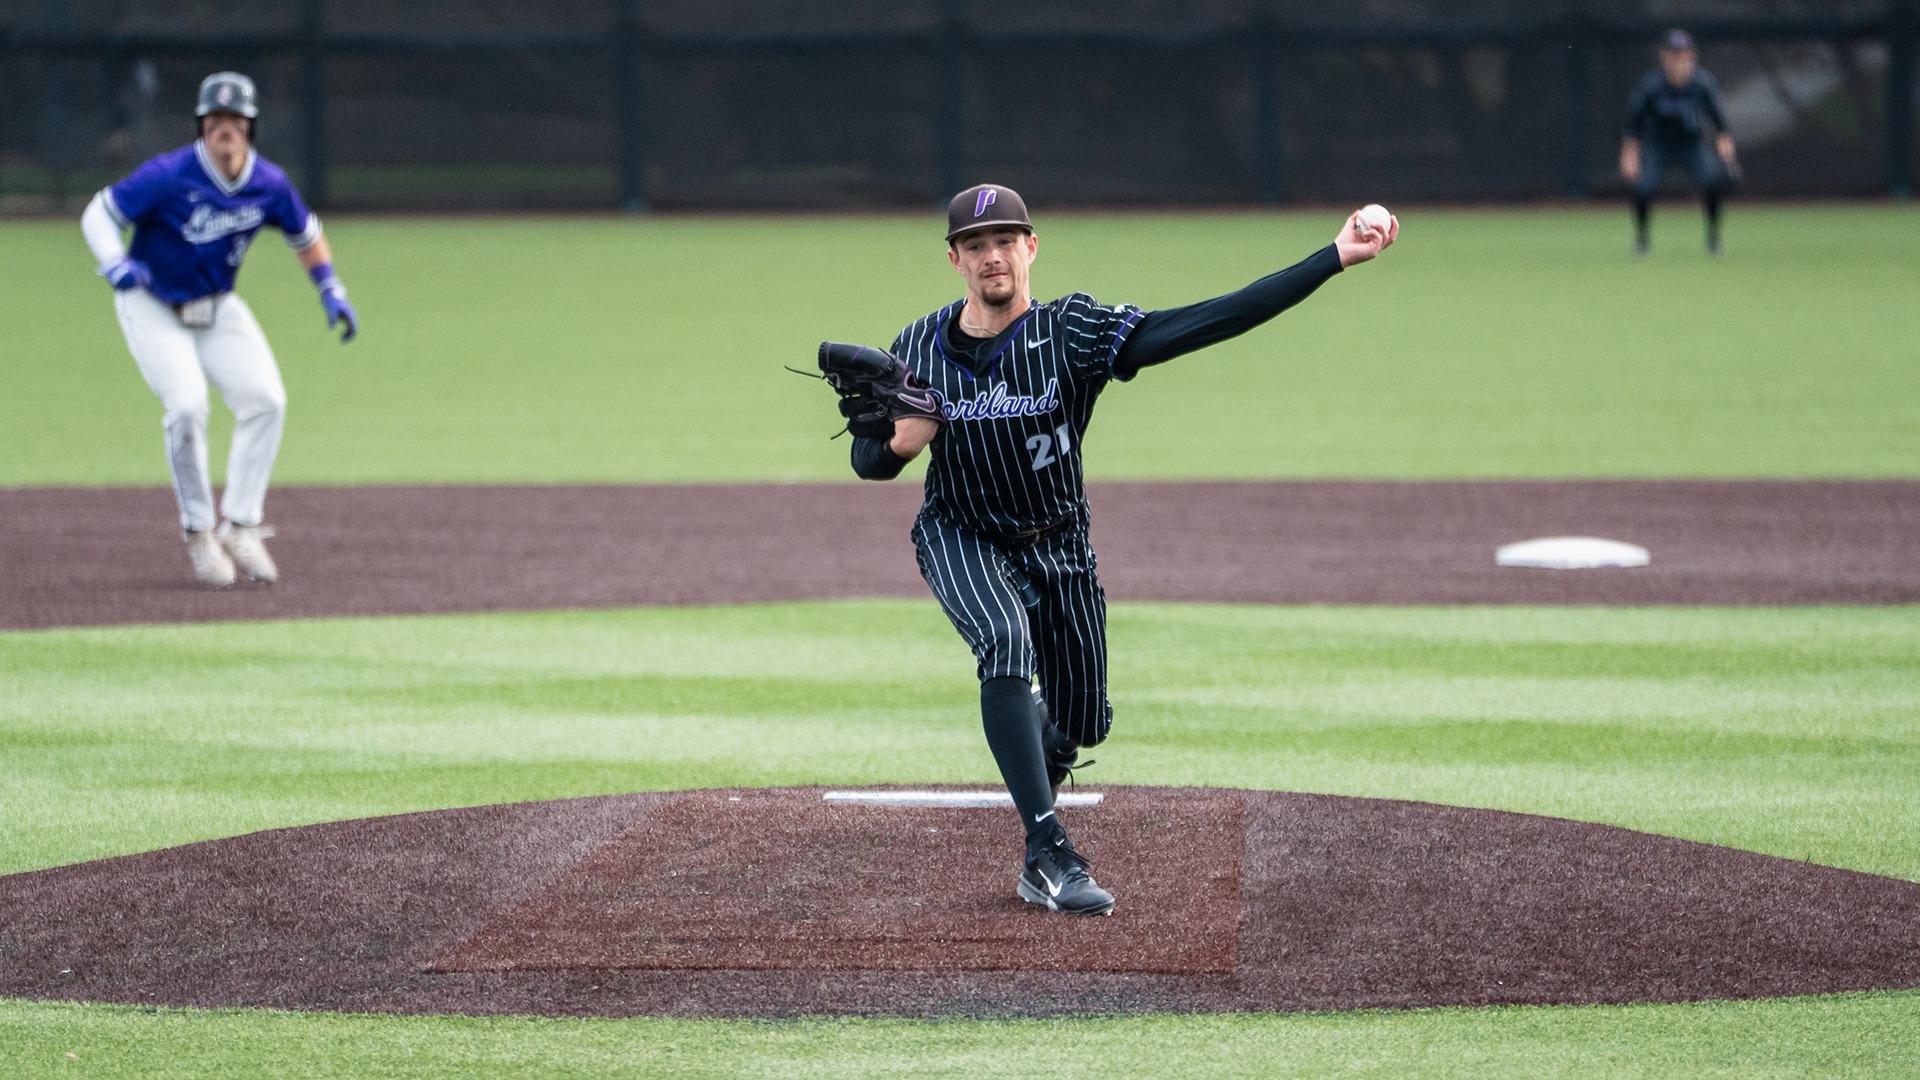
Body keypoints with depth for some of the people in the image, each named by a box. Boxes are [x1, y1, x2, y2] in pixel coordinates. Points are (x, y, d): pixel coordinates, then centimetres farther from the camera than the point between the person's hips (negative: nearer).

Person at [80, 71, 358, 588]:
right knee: (187, 405, -22)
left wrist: (331, 292, 0)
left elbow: (305, 234, 9)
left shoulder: (269, 184, -10)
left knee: (265, 399, -11)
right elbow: (98, 212, -19)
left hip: (217, 307, 5)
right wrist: (115, 263, -38)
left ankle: (240, 525, 1)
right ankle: (198, 532, -4)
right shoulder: (169, 176, -24)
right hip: (152, 306, -5)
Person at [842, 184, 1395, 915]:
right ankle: (1048, 852, -31)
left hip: (1058, 549, 1)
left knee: (1082, 722, 7)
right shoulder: (919, 350, -11)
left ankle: (1027, 719, 49)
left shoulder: (1073, 332, -19)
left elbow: (1208, 323, -29)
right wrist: (896, 442, -27)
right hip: (960, 542, -1)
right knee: (1006, 642, -31)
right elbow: (867, 462, -1)